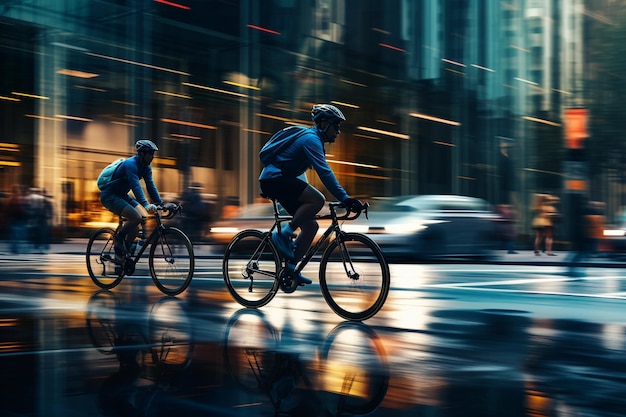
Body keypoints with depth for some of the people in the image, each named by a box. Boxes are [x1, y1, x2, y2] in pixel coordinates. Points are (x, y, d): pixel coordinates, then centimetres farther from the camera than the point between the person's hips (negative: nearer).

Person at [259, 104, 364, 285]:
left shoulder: (313, 139, 18)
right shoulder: (311, 138, -14)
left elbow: (324, 172, 22)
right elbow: (324, 173, -24)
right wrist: (345, 198, -27)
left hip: (277, 181, 10)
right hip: (274, 178, -10)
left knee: (311, 225, 4)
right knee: (317, 199, -27)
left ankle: (290, 268, 7)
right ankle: (283, 235, -17)